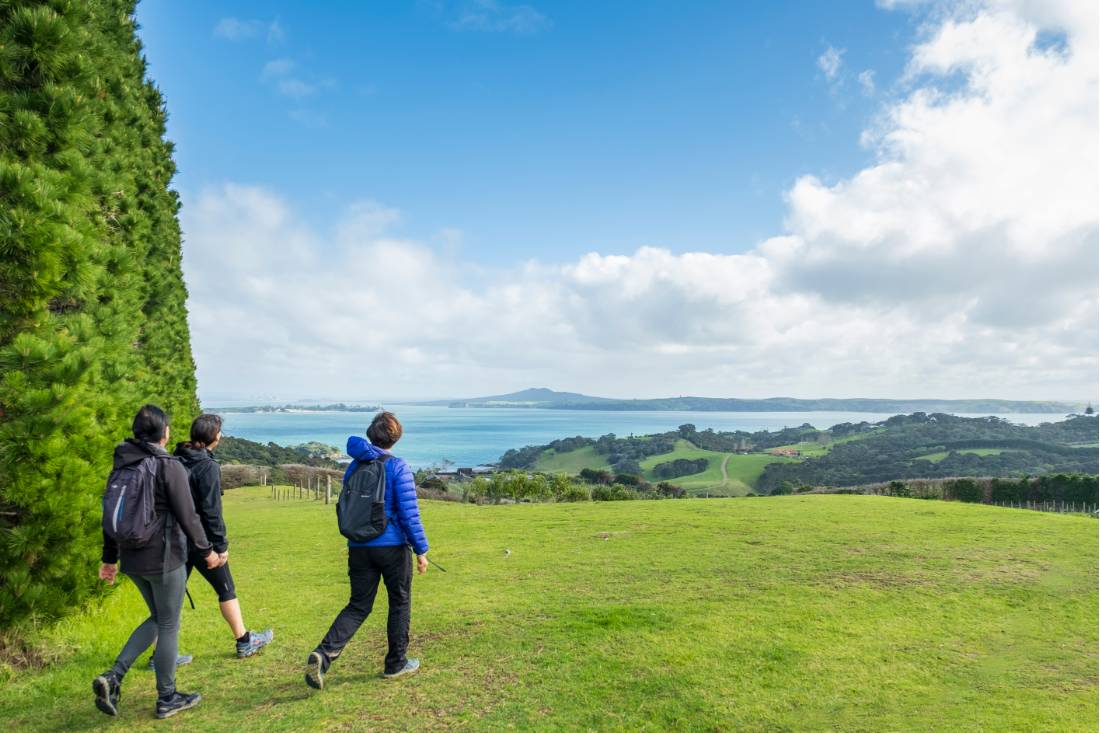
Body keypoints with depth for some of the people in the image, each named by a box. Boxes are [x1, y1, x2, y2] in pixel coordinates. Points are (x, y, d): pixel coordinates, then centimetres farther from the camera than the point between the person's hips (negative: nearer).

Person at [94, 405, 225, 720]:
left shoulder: (121, 466, 6)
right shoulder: (170, 466, -16)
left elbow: (111, 514, 12)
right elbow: (187, 516, -14)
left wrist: (110, 558, 20)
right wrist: (207, 550, -2)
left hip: (132, 559, 7)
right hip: (163, 559, -7)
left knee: (158, 619, 23)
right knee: (169, 625, 7)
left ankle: (113, 677, 10)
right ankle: (167, 699, 19)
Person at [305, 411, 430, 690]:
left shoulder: (354, 466, 7)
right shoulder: (398, 467, -11)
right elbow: (409, 513, -15)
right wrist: (421, 550, -8)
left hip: (360, 549, 5)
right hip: (392, 548, -5)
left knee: (358, 606, 11)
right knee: (399, 603, 13)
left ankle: (323, 654, -8)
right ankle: (395, 664, 22)